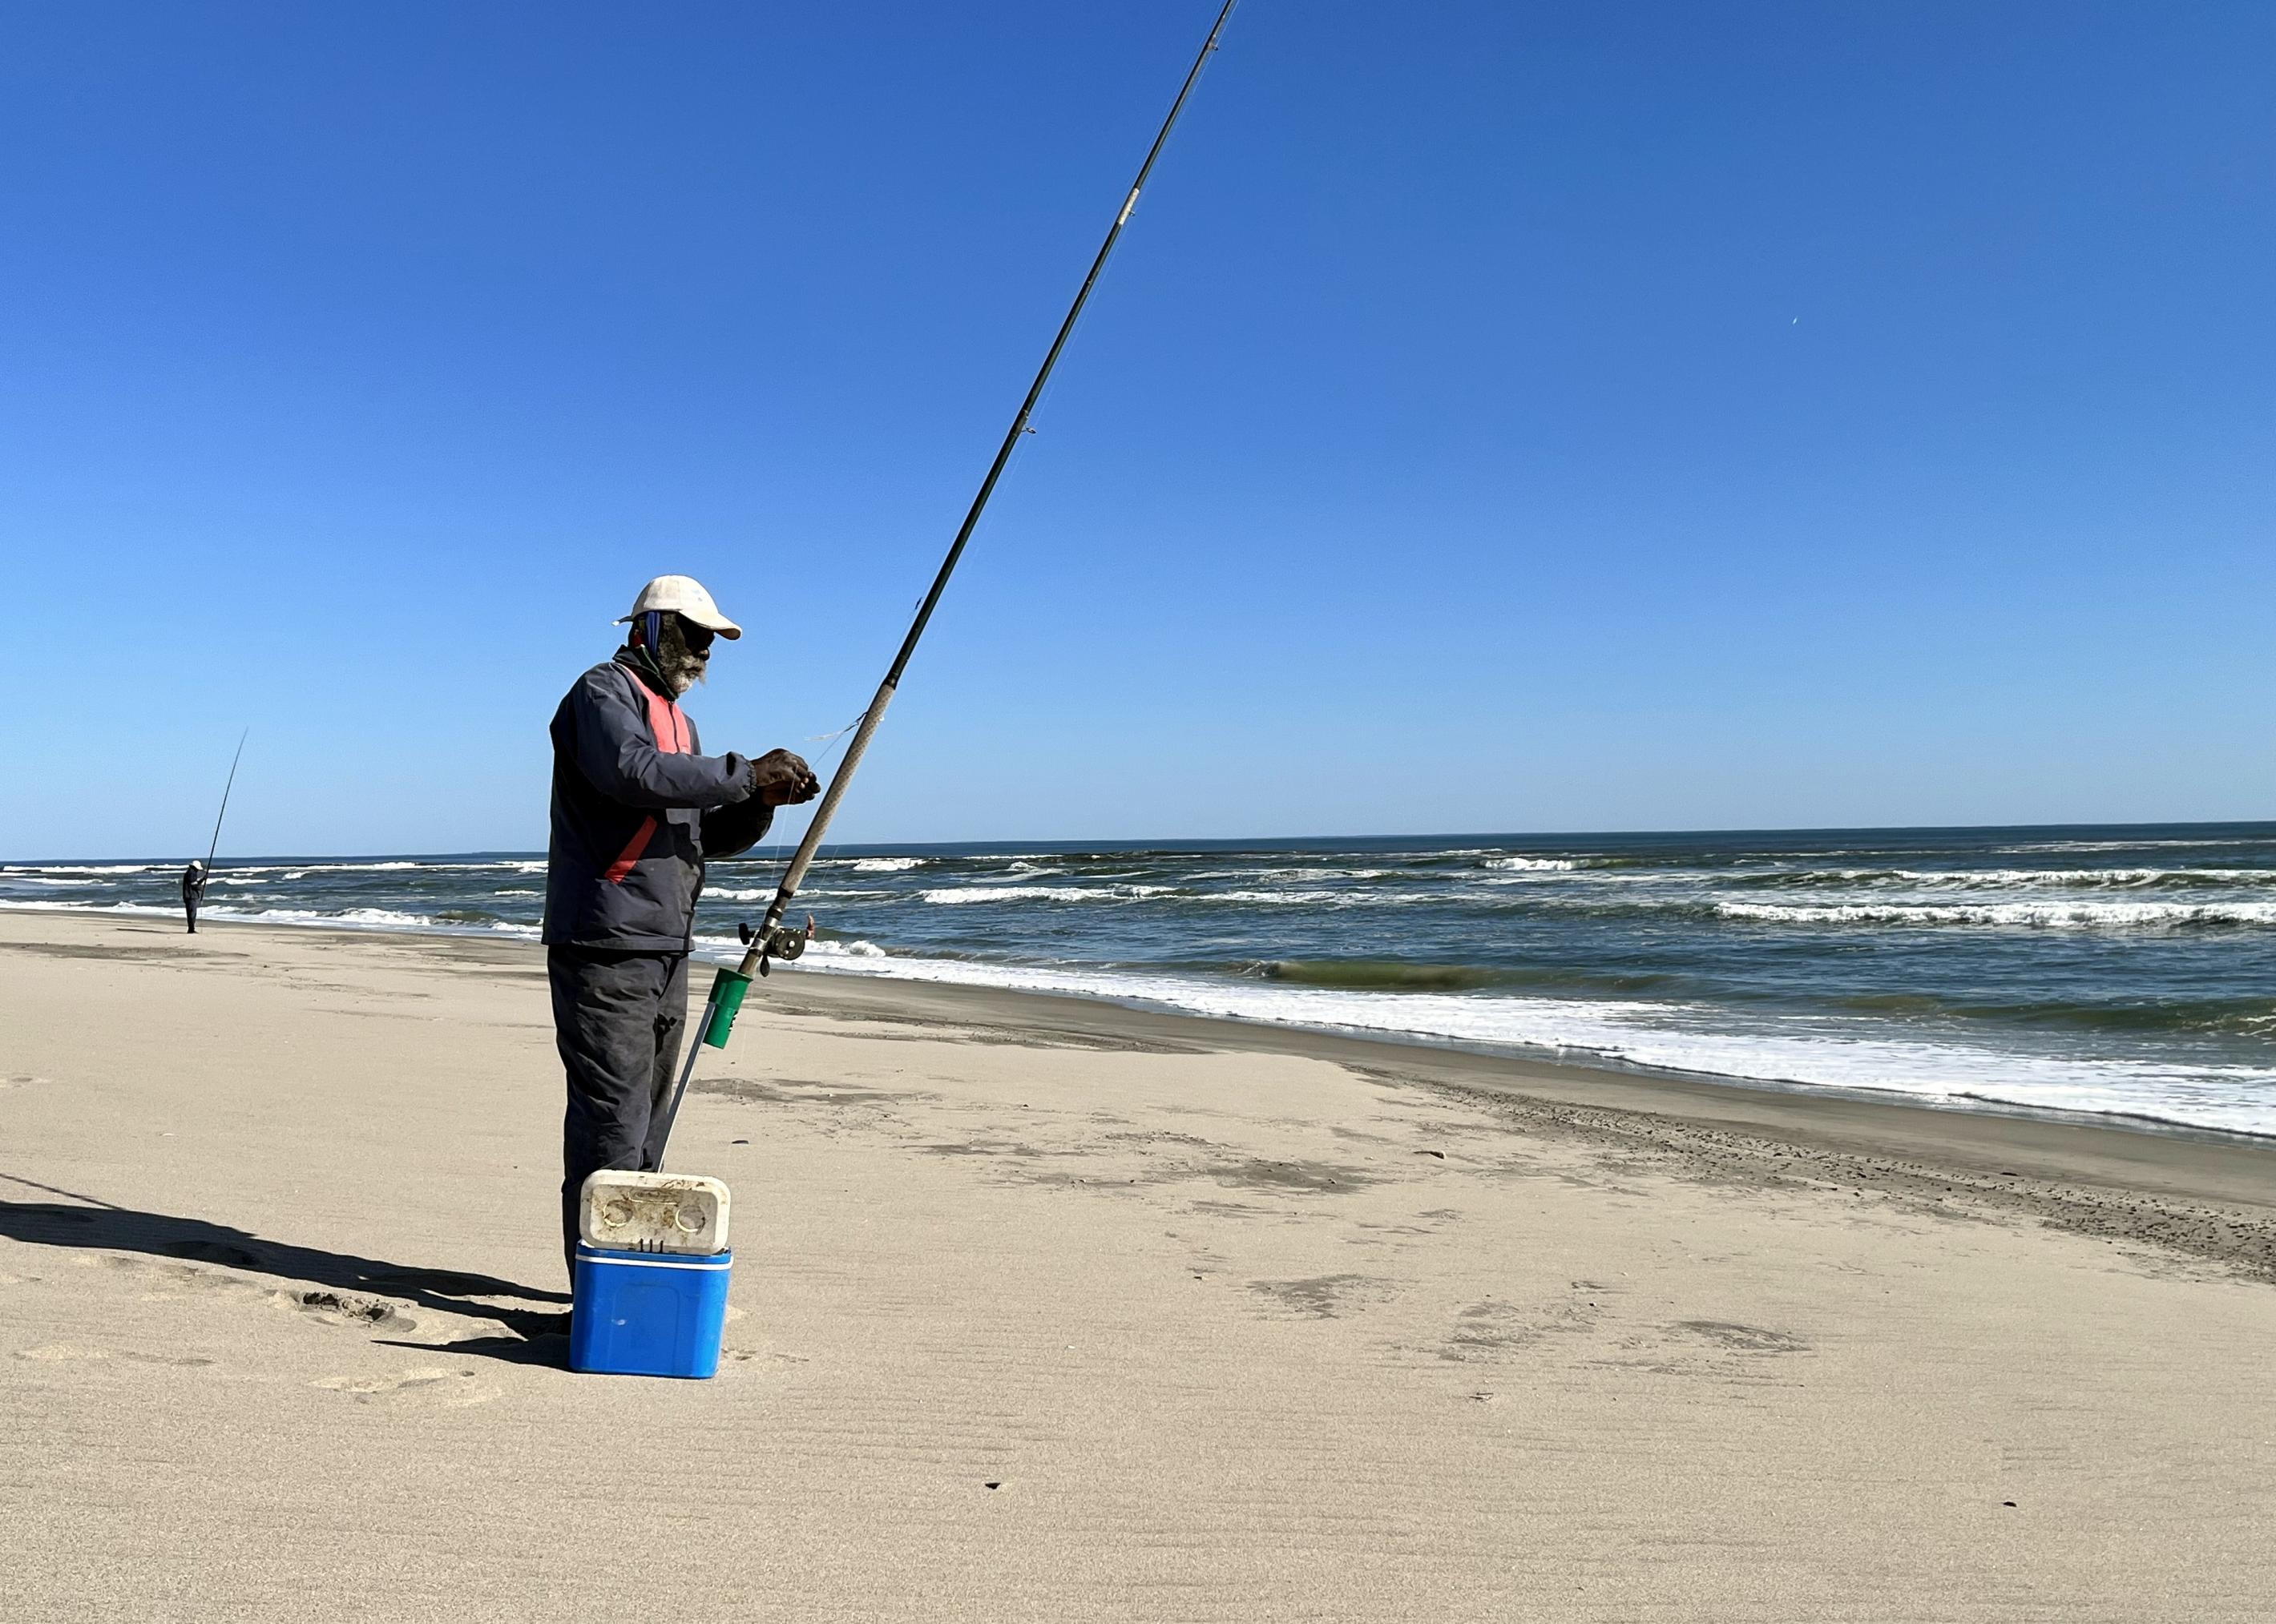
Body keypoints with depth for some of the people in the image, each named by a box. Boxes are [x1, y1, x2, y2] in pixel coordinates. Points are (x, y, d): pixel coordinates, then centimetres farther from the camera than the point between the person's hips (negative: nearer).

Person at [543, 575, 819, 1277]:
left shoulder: (677, 717, 24)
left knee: (645, 1119, 11)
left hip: (664, 952, 10)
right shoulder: (603, 693, -4)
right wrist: (746, 773, -22)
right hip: (605, 946, -9)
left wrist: (761, 803, 2)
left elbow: (710, 835, 21)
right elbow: (632, 771, -26)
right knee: (612, 1117, -10)